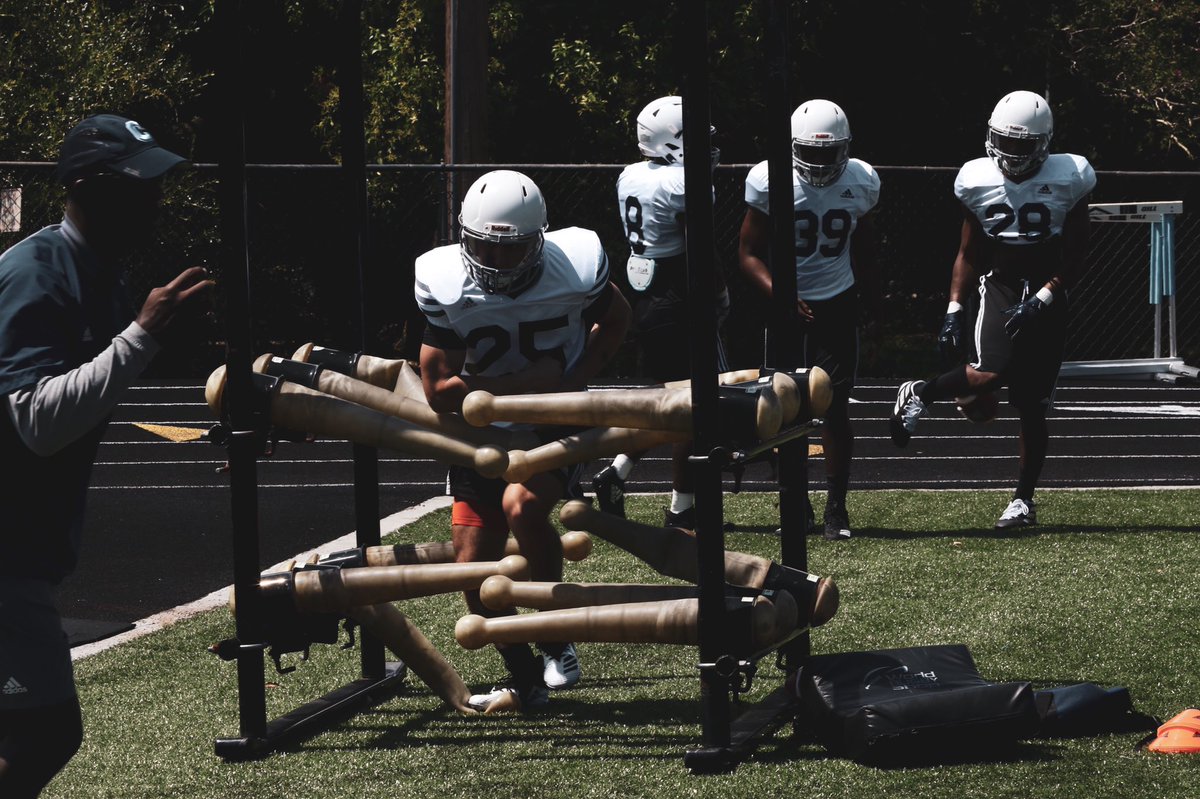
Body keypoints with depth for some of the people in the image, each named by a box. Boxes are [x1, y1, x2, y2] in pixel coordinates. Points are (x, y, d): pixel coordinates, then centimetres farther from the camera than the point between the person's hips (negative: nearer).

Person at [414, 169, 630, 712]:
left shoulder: (575, 271, -16)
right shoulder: (448, 287, -17)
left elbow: (616, 320, 7)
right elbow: (440, 391, -16)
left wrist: (577, 378, -11)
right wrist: (535, 378, -21)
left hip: (557, 424, -2)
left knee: (522, 506, -31)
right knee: (474, 569, -4)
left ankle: (557, 638, -10)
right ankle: (525, 680, 18)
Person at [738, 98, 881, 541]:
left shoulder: (860, 184, -1)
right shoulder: (770, 183, -10)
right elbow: (749, 252, -6)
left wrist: (872, 303, 20)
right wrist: (779, 294, -21)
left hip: (837, 305, 1)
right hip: (788, 306, -1)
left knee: (835, 408, -4)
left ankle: (837, 508, 4)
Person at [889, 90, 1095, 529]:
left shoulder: (1069, 180, -7)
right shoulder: (978, 181, -1)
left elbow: (1075, 259, -2)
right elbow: (967, 253, 10)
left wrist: (1042, 299, -13)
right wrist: (954, 309, 1)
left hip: (1048, 295, 0)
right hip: (999, 286, 0)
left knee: (1032, 405, 1)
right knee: (992, 374, -26)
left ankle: (1024, 499, 13)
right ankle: (919, 394, 1)